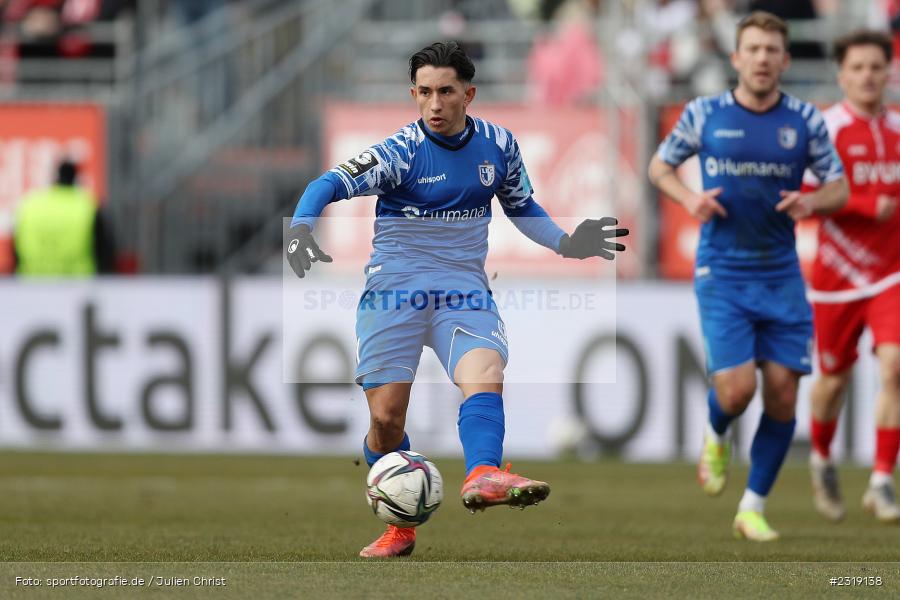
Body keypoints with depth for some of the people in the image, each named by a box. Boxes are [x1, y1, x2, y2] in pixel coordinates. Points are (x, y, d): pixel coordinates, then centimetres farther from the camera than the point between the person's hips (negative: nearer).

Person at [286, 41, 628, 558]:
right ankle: (400, 528, 18)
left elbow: (522, 208, 21)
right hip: (395, 290, -2)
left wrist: (567, 243, 6)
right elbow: (330, 185, -20)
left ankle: (483, 477, -51)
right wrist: (301, 230, -39)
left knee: (486, 377, -28)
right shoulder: (401, 152, -10)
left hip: (465, 292, 2)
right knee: (386, 418, -4)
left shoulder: (498, 145, 4)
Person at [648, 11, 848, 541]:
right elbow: (660, 165, 12)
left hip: (782, 274, 2)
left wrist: (813, 202, -14)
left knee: (782, 393, -2)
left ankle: (753, 510, 11)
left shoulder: (806, 120, 2)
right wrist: (688, 198, -8)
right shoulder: (704, 115, -2)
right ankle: (716, 438, 23)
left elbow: (839, 187, 8)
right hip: (722, 273, -2)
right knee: (737, 387, -15)